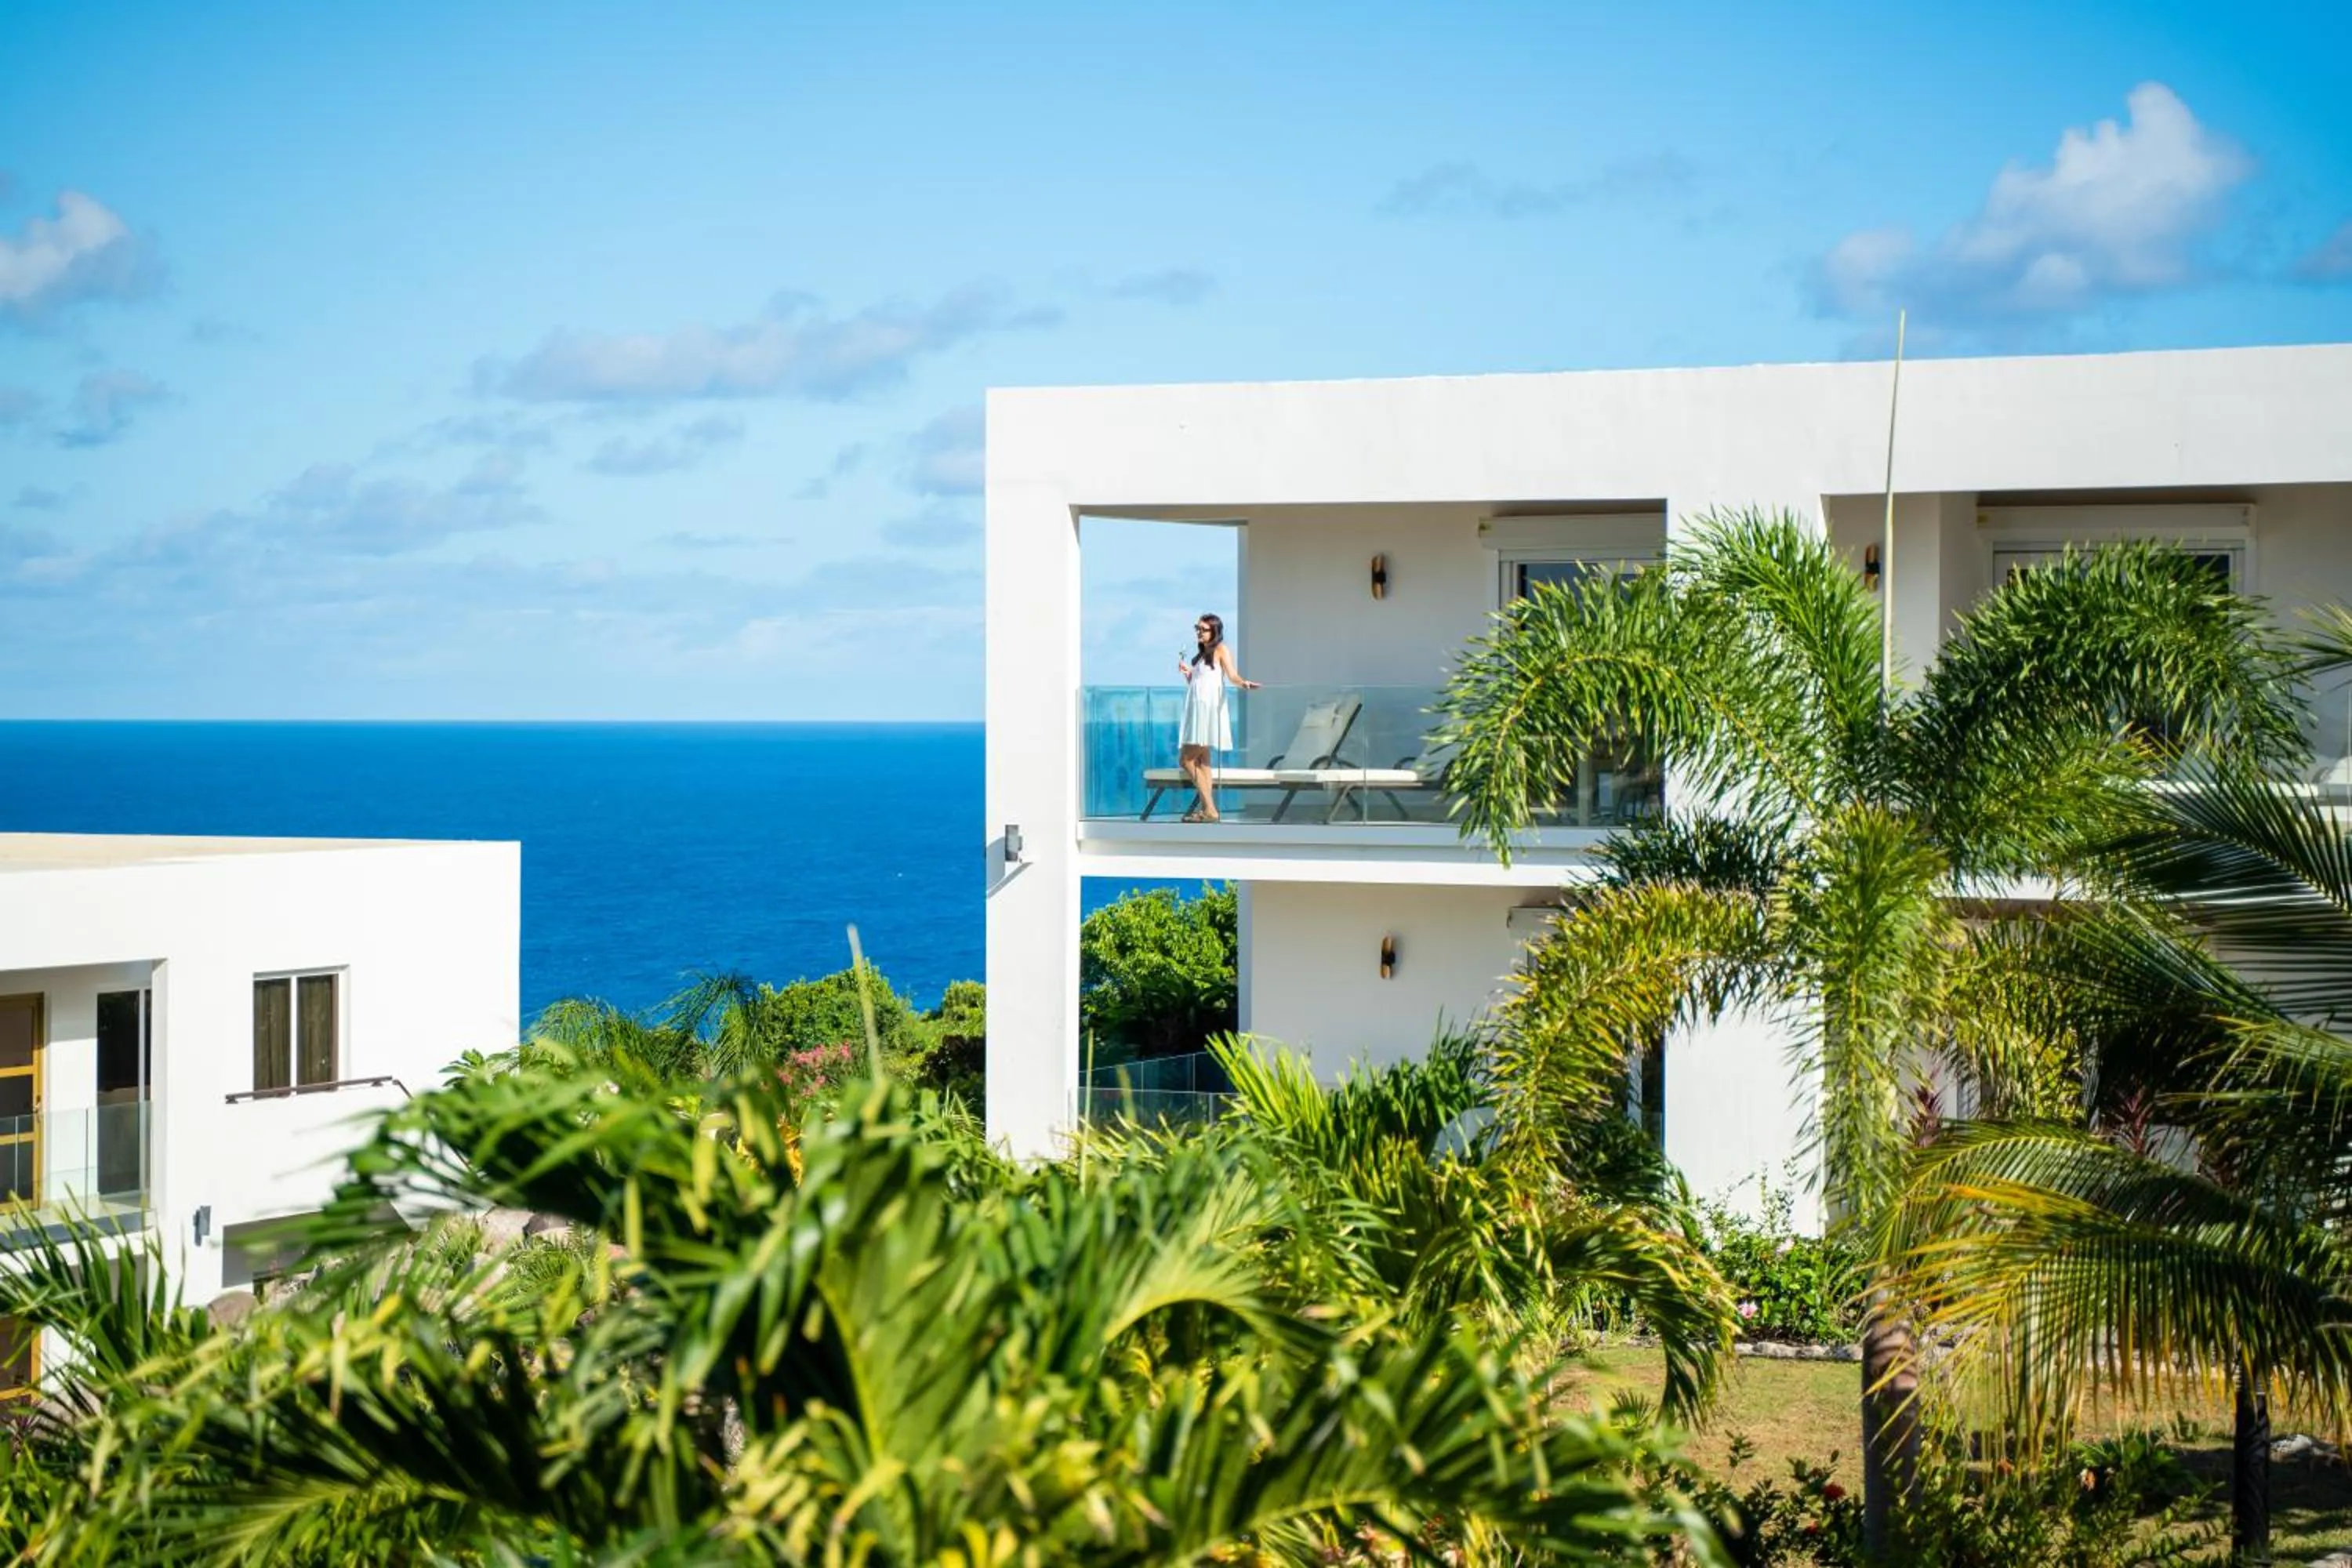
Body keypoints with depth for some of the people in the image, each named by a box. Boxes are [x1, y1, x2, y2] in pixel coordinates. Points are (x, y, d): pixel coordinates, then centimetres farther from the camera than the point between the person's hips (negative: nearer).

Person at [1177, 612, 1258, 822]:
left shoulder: (1221, 649, 0)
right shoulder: (1200, 654, 22)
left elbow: (1232, 675, -13)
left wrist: (1243, 684, -33)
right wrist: (1186, 673, 5)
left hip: (1209, 708, -9)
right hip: (1195, 709, 9)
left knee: (1186, 760, -12)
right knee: (1201, 761, 4)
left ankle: (1208, 809, -13)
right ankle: (1207, 809, 1)